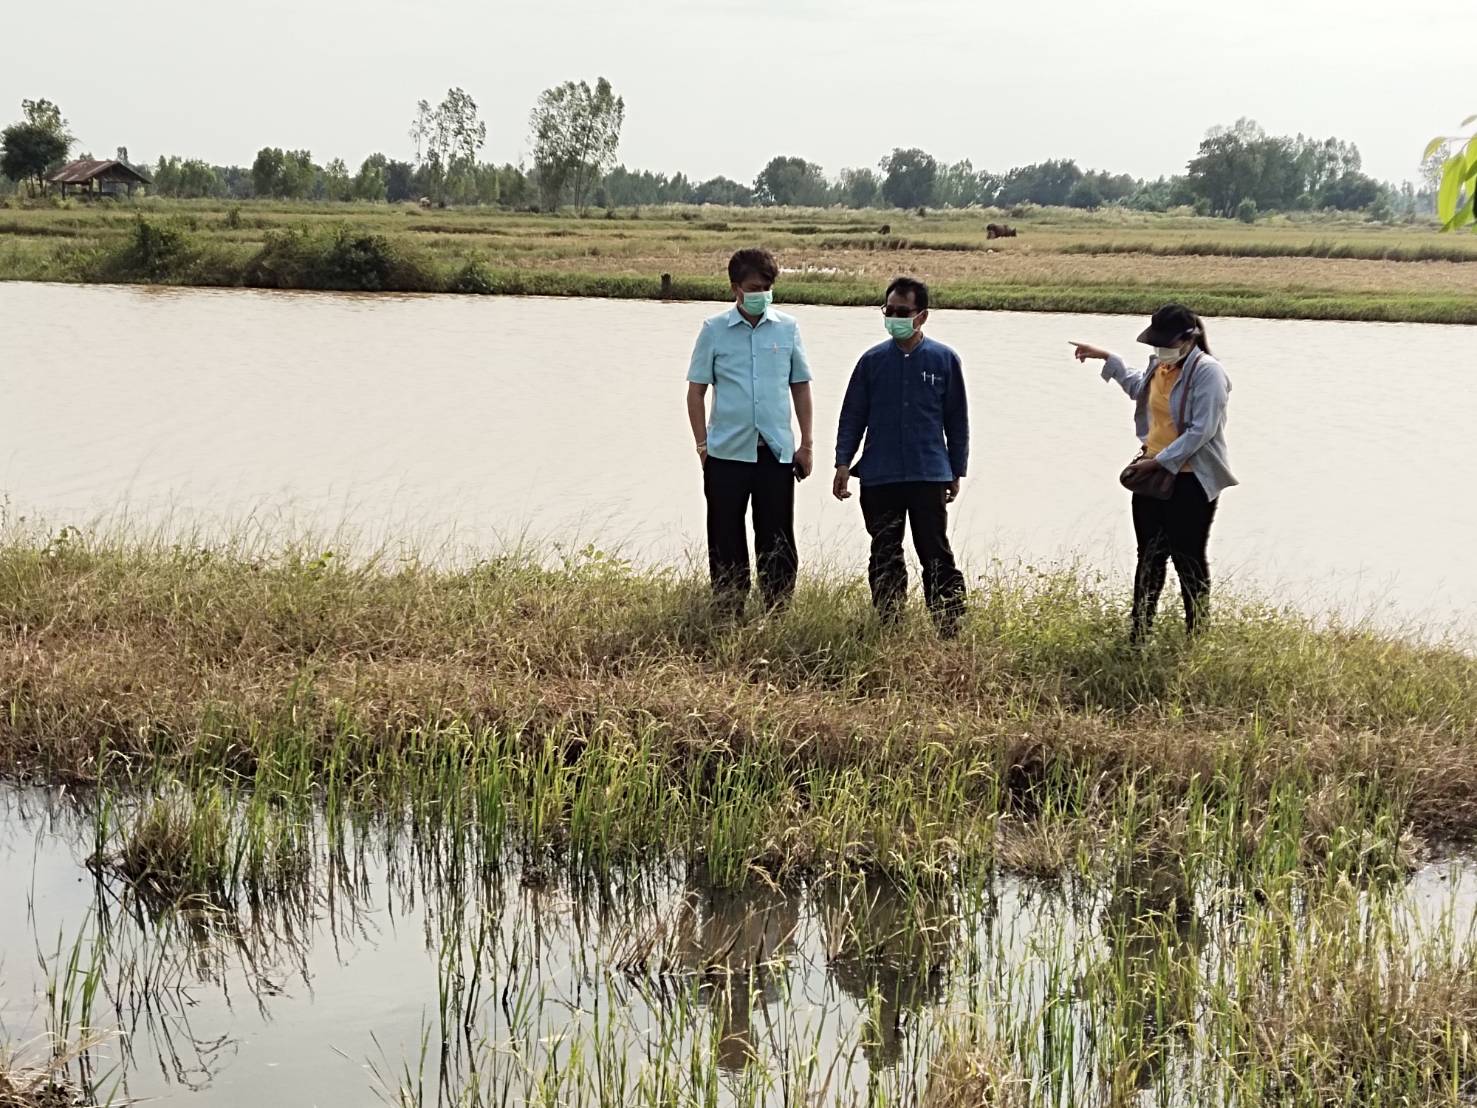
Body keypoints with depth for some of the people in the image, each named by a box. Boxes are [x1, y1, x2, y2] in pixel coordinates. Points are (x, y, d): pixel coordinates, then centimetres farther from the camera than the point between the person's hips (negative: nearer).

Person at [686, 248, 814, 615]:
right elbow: (696, 390, 3)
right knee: (726, 540, 5)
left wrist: (807, 444, 7)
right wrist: (702, 444, -2)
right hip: (726, 452, -1)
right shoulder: (714, 330, 0)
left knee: (777, 538, 5)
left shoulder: (788, 329, 5)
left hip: (777, 451, 1)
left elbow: (801, 388, 10)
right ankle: (728, 614, 14)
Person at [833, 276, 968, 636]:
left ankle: (952, 630, 0)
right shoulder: (872, 360, 5)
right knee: (885, 559, 8)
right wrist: (843, 462, -1)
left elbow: (957, 420, 8)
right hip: (879, 479, 2)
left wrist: (956, 471, 8)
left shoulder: (944, 360, 2)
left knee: (937, 557, -3)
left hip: (929, 477, -2)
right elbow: (852, 415, 8)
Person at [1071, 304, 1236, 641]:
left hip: (1191, 481, -8)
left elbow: (1202, 430, -22)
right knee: (1149, 558, 13)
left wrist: (1161, 460, -24)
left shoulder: (1208, 372, -16)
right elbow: (1139, 387, 33)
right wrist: (1106, 358, 34)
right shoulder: (1159, 366, 9)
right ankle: (1138, 636, 20)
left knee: (1189, 561, 1)